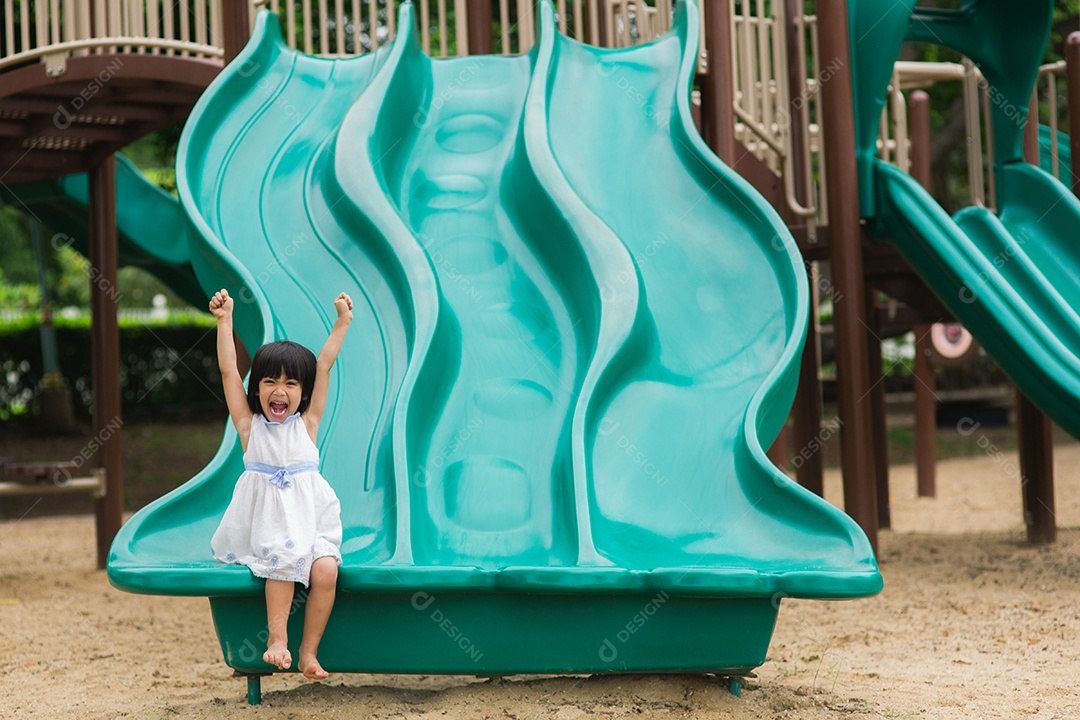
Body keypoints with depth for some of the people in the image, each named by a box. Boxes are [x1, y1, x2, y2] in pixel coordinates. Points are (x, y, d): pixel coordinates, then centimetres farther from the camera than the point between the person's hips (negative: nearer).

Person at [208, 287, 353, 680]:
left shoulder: (307, 424, 8)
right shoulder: (249, 426, 6)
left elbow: (324, 366, 7)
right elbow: (229, 370, 1)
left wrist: (342, 322, 7)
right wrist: (224, 321, -2)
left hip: (310, 520, 1)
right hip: (263, 524, -1)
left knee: (325, 570, -24)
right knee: (283, 556, -31)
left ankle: (308, 650, -14)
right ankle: (277, 636, -26)